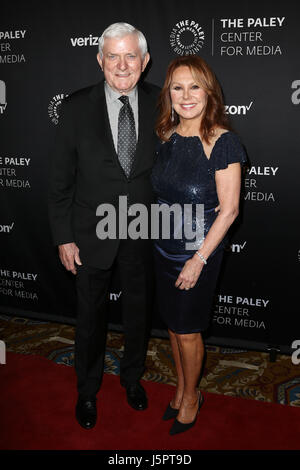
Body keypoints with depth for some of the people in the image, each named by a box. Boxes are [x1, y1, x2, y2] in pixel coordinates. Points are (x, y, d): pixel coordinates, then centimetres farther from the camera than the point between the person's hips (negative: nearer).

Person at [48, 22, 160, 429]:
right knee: (90, 315, 16)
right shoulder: (77, 107, -11)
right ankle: (88, 388, 41)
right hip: (92, 234, -1)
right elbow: (61, 179, -6)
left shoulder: (160, 104, -6)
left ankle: (132, 376, 47)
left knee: (138, 309, 19)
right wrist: (63, 237, -7)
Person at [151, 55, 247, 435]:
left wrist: (199, 259, -17)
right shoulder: (167, 136, 1)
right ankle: (181, 387, 41)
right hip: (164, 247, 6)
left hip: (199, 252, -5)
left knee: (188, 331, 9)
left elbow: (228, 210, -18)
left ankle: (191, 396, 35)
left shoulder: (223, 142, -18)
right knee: (173, 323, 18)